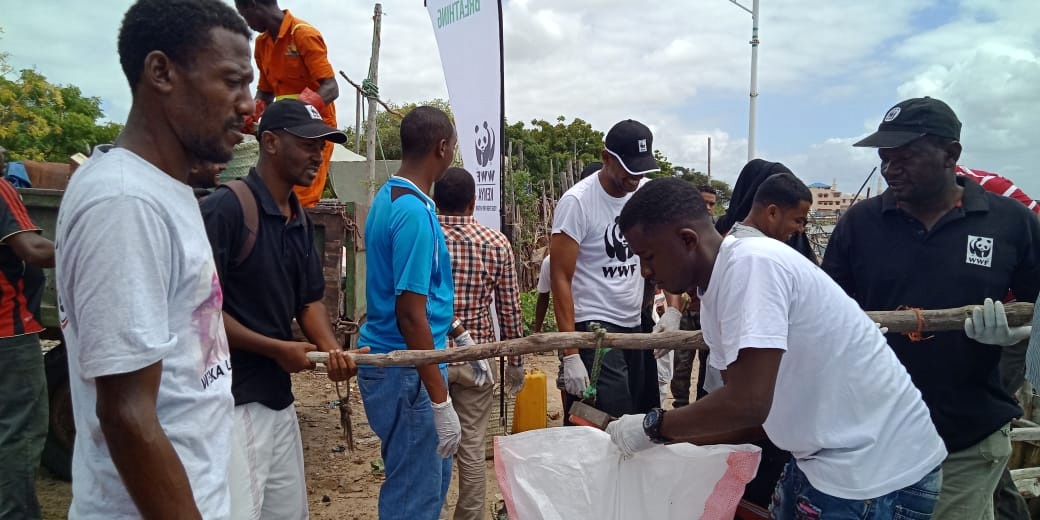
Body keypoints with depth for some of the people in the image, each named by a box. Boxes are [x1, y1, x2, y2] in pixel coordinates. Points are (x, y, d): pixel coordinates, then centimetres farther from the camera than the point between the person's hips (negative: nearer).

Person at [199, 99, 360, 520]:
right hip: (230, 399, -8)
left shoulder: (301, 220, 10)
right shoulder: (224, 209, -16)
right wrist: (278, 349, -14)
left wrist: (331, 348, -5)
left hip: (278, 394, 8)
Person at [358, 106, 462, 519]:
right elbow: (410, 314, -24)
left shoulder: (389, 196, 9)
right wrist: (441, 401, -21)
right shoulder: (415, 211, -22)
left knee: (433, 477, 23)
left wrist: (453, 331, 24)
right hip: (406, 370, -10)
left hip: (392, 360, 10)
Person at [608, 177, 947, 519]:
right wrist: (670, 438, -2)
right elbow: (756, 413, 9)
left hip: (880, 469, -8)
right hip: (824, 457, 8)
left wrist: (652, 426, -17)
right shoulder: (713, 299, 5)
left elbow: (748, 403, -30)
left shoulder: (751, 263, -23)